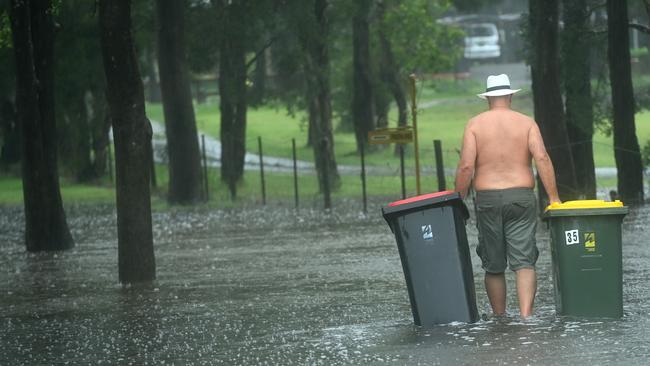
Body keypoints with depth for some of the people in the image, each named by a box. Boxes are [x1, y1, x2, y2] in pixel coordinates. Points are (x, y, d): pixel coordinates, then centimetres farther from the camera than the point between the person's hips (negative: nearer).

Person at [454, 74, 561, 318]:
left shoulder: (475, 124, 2)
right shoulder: (526, 123, 3)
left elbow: (466, 166, -8)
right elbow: (542, 158, -9)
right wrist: (553, 197, -8)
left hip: (487, 199, 0)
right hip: (522, 197, 0)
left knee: (493, 266, 12)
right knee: (524, 262, -3)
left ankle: (499, 317, 19)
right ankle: (526, 314, -20)